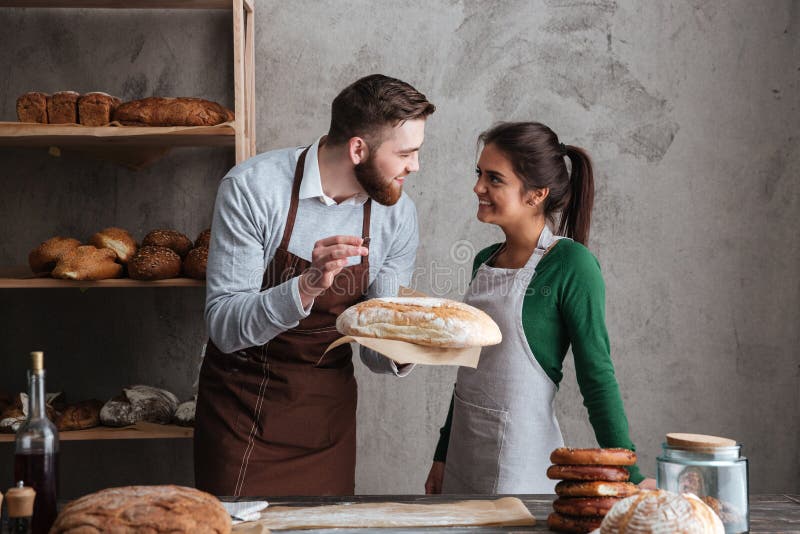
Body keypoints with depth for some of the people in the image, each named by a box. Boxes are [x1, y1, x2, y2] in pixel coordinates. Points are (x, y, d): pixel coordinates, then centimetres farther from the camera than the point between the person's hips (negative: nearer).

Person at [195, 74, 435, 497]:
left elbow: (375, 353, -3)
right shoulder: (252, 188, -20)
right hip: (243, 407, -3)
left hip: (328, 411, 3)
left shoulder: (398, 215, -7)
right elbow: (223, 326, -22)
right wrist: (307, 287, -38)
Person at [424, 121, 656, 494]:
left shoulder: (571, 264, -13)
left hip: (523, 458, -7)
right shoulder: (485, 261, 7)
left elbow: (597, 376, -13)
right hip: (464, 448, 7)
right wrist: (442, 456, 18)